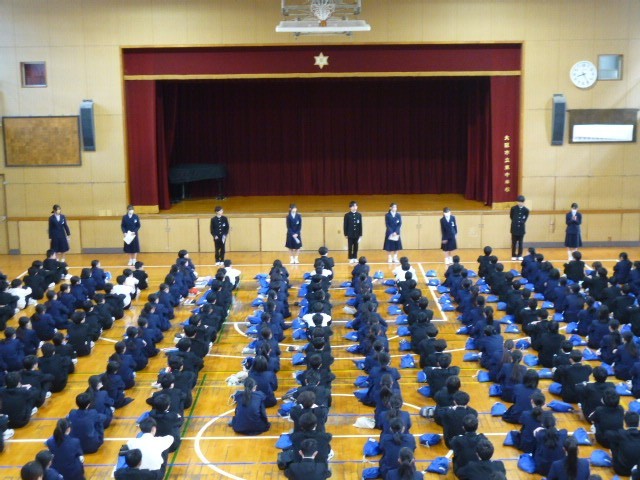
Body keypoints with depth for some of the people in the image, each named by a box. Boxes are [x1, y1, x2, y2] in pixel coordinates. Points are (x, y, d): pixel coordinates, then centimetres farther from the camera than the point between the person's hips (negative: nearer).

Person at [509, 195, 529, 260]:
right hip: (514, 228, -1)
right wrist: (515, 222, 6)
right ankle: (514, 256, 13)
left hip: (521, 229, 1)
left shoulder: (526, 210, -4)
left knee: (520, 243, 7)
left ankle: (519, 256, 15)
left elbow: (525, 218, 6)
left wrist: (522, 222, -2)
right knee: (514, 243, 6)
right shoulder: (513, 208, -6)